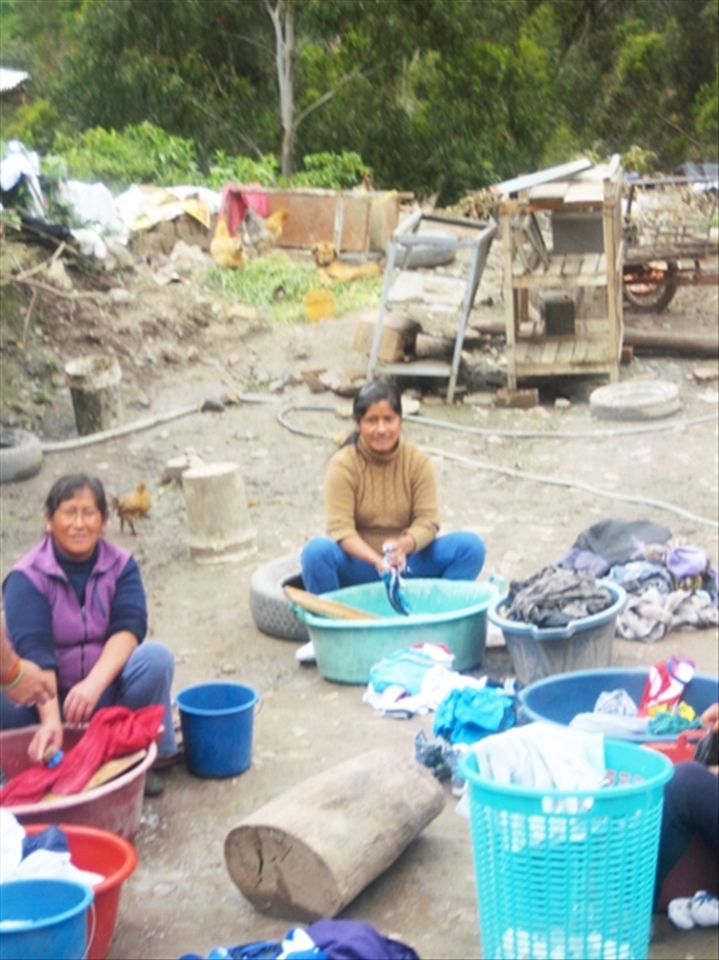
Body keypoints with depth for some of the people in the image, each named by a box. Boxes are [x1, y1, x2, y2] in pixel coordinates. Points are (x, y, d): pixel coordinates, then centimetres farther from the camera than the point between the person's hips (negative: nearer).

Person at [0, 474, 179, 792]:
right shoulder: (26, 578, -13)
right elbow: (34, 651, -26)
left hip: (106, 693, 2)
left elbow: (128, 629, -18)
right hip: (46, 697, -2)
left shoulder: (121, 566, -4)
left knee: (156, 657, -26)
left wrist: (94, 684, -36)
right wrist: (51, 720, -41)